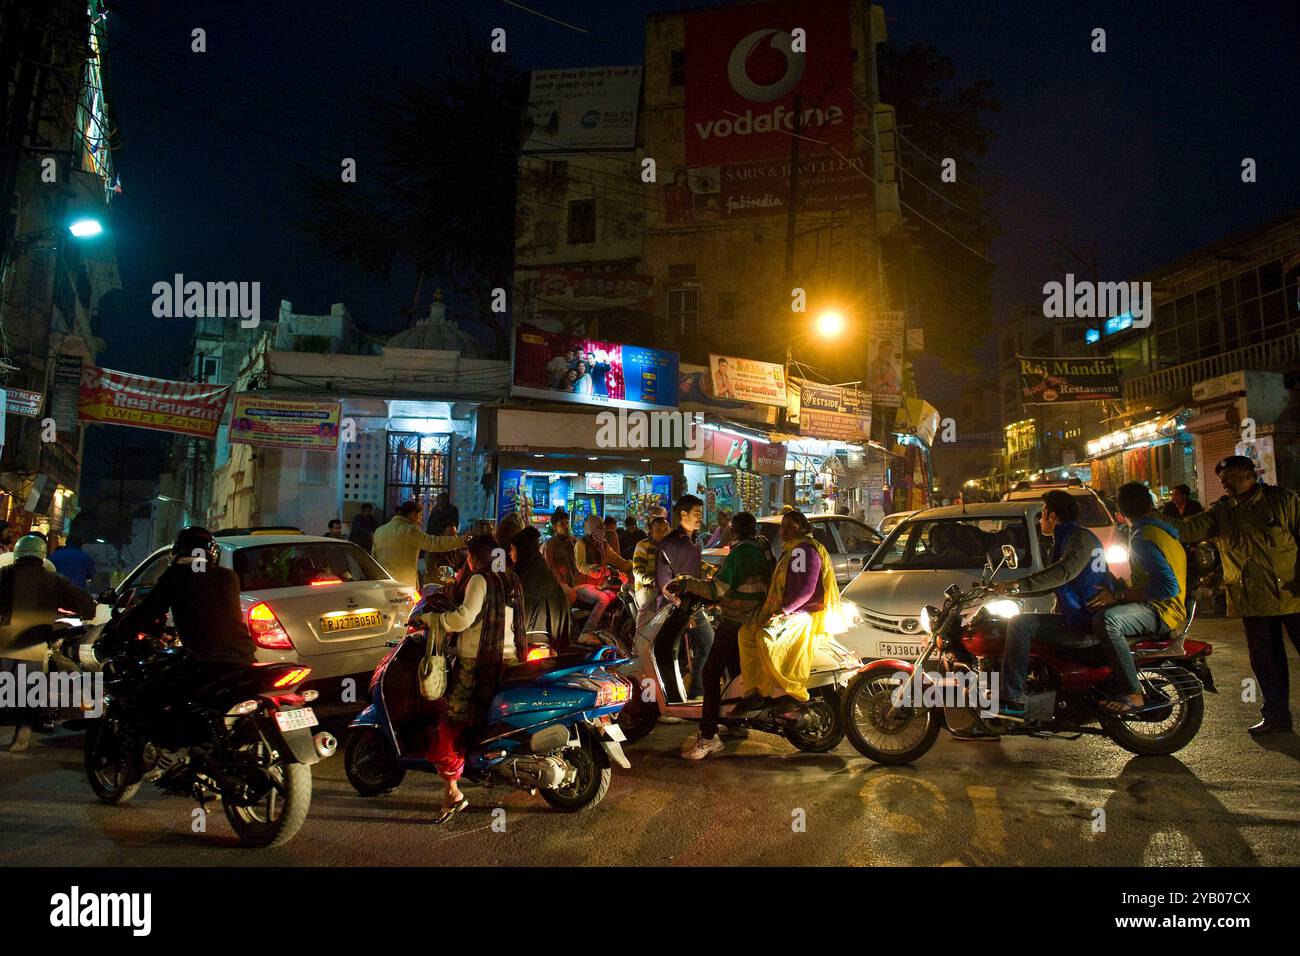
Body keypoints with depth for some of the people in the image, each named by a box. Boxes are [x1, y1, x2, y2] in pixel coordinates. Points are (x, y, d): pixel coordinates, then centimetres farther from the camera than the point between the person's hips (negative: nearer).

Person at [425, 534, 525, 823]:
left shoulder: (480, 580, -10)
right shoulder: (511, 581, 12)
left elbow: (465, 617, -21)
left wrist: (434, 619, -7)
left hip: (476, 664, -8)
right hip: (508, 659, 8)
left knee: (450, 726, -3)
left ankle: (453, 793, -5)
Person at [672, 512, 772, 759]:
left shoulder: (740, 553, -17)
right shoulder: (764, 551, 10)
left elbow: (718, 589, -22)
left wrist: (686, 583, -13)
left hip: (735, 623, -9)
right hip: (756, 620, 9)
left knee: (711, 674, -9)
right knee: (736, 672, 22)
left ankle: (708, 737, -13)